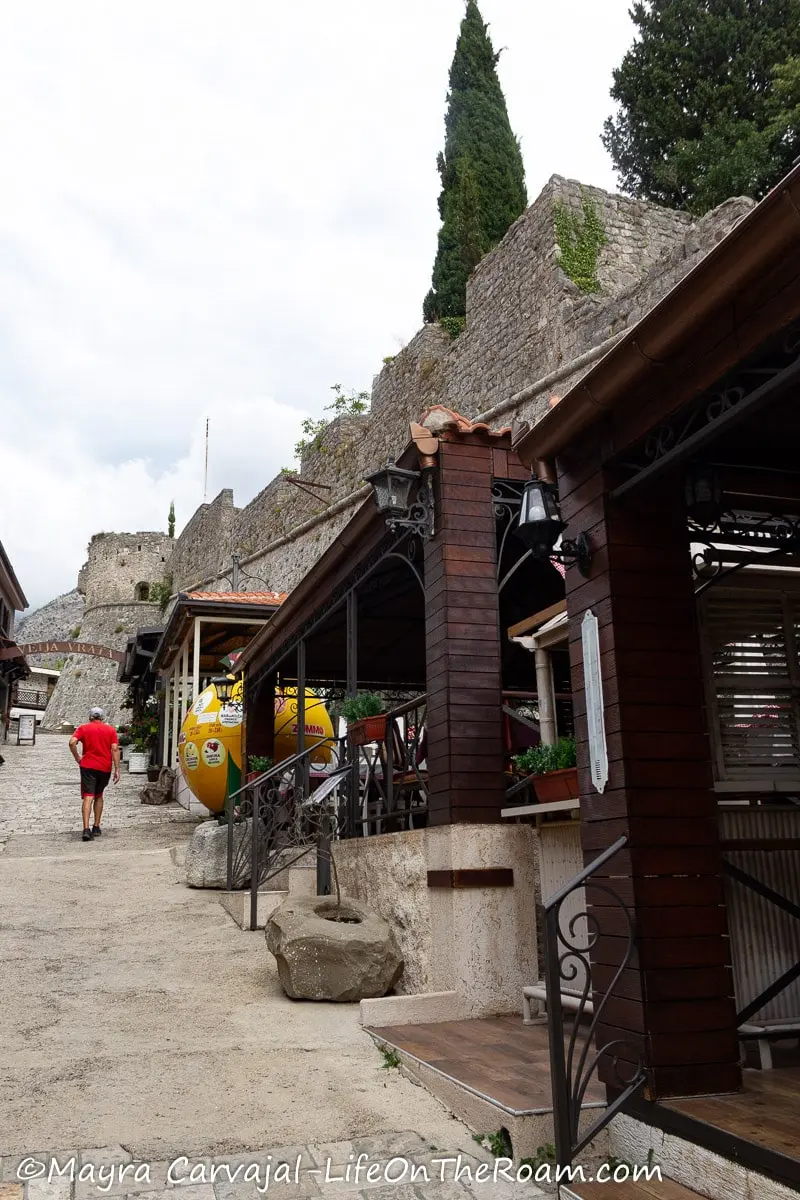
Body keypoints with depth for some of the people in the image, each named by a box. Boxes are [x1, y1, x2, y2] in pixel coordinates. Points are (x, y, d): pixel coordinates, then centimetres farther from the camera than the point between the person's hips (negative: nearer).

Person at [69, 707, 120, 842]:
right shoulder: (110, 729, 7)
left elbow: (72, 742, -12)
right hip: (105, 767, 2)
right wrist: (117, 769, -4)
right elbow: (115, 749, -3)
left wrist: (77, 758, 0)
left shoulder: (83, 728, 5)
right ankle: (96, 827, 20)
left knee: (88, 797, -8)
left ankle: (86, 829, -23)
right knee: (99, 796, 19)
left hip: (88, 766, -2)